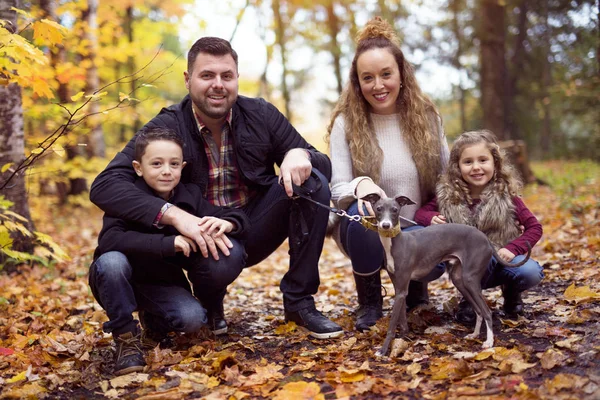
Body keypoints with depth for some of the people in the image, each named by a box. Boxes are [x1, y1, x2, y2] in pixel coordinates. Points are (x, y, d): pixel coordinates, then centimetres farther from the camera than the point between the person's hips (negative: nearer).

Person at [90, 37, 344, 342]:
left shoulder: (261, 115, -5)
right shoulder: (167, 128, -12)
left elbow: (325, 165, -2)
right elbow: (104, 186, -23)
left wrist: (300, 154, -28)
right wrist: (173, 214, -37)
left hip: (254, 230, 3)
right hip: (203, 239, -3)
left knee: (313, 182, -20)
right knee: (221, 264, -37)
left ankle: (299, 302, -8)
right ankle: (210, 304, 4)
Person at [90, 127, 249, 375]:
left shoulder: (189, 196, -8)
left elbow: (240, 217, -7)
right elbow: (108, 239, -36)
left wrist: (226, 223, -33)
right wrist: (167, 243, -44)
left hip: (162, 285, 3)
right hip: (121, 281, -3)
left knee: (193, 318, -24)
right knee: (112, 260, -35)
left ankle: (154, 321, 11)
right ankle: (126, 336, -14)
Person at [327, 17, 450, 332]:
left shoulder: (426, 116, 0)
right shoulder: (346, 123, -7)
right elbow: (338, 190, -10)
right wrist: (360, 185, -33)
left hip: (419, 229, 2)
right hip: (370, 233, -1)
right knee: (364, 213, -35)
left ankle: (415, 287, 11)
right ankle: (369, 302, -8)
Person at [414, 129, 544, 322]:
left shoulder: (506, 196, -9)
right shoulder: (448, 196, -5)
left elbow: (535, 227, -6)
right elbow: (421, 212, 5)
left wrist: (513, 249, -23)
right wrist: (432, 218, -19)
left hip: (502, 259, 1)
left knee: (531, 272, -29)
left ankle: (511, 292, 9)